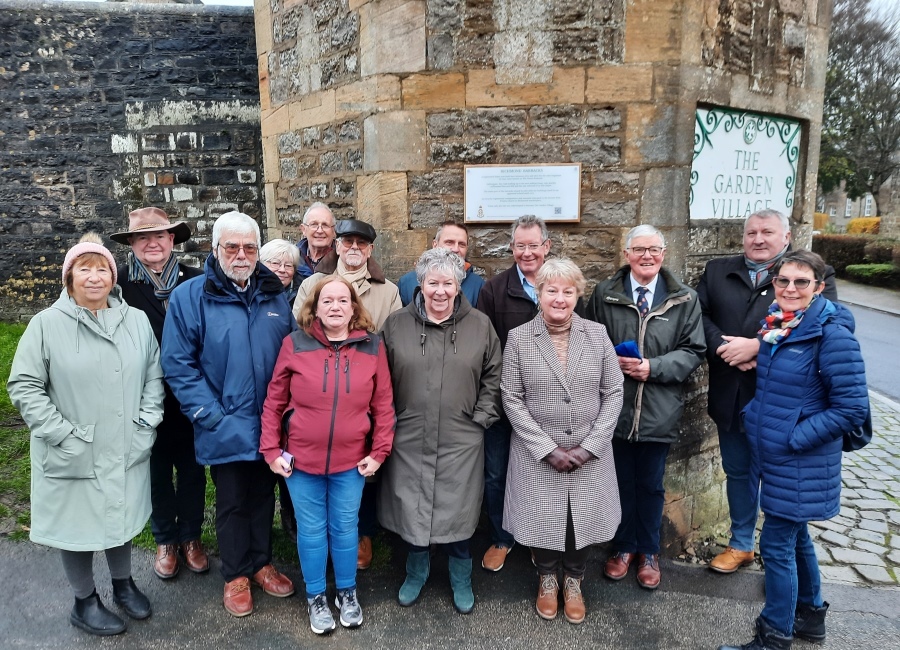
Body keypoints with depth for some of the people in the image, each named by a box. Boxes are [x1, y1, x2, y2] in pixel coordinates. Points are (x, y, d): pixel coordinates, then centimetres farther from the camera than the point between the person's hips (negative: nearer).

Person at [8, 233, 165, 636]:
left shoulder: (137, 320, 1)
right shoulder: (47, 324, -10)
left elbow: (154, 376, 8)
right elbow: (24, 387, -9)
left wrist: (147, 422, -1)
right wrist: (63, 435, -15)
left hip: (126, 452, 3)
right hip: (73, 458, -3)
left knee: (121, 518, 19)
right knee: (77, 526, 12)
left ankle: (123, 585, 43)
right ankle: (85, 603, 34)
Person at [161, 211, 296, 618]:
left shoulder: (275, 295, 4)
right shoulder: (189, 297, -9)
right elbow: (177, 364, -11)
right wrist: (210, 415, -15)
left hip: (270, 425, 4)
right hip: (226, 429, -3)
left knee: (263, 495, 19)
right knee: (231, 501, 14)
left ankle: (261, 563, 39)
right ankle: (235, 574, 33)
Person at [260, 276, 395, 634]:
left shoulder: (372, 346, -4)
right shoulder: (295, 344, -7)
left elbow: (383, 405, -1)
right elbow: (274, 402, -2)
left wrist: (379, 452, -3)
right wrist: (271, 450, -4)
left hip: (351, 461, 1)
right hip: (301, 458, 0)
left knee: (344, 528, 15)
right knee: (311, 530, 14)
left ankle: (347, 592, 37)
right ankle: (315, 597, 34)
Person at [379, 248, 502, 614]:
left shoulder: (480, 325, 0)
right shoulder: (396, 324, 0)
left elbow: (493, 375, 6)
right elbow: (383, 380, 6)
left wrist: (482, 416, -1)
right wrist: (388, 420, 0)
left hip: (461, 441, 0)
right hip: (409, 440, 1)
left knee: (457, 514, 10)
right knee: (412, 511, 13)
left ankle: (461, 579, 35)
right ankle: (416, 572, 39)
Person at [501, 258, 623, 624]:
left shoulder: (598, 334, -1)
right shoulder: (518, 339, -6)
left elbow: (613, 393, -1)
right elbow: (512, 400, -7)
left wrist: (589, 446, -9)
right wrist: (548, 449, -12)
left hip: (589, 454, 1)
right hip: (537, 454, -1)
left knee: (583, 518, 11)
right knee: (543, 519, 10)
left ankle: (573, 581, 39)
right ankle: (547, 579, 40)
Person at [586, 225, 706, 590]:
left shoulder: (684, 299, 0)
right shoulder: (604, 294, -1)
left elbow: (693, 351, -1)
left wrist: (654, 367, -14)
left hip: (659, 410, 0)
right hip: (615, 407, 0)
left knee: (651, 485, 15)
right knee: (621, 482, 14)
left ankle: (649, 551, 35)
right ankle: (624, 546, 35)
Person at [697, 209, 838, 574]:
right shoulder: (717, 270, 8)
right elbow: (698, 314, -3)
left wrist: (757, 346, -24)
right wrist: (724, 348, -19)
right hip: (730, 395, 4)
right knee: (738, 472, 17)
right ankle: (741, 545, 35)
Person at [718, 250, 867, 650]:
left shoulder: (832, 334, -19)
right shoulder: (774, 324, 3)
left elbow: (852, 407, -19)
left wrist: (793, 438, -19)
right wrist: (753, 419, 5)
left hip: (801, 464, -7)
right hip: (770, 454, 8)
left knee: (776, 546, 1)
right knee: (794, 537, 22)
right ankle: (810, 615, 42)